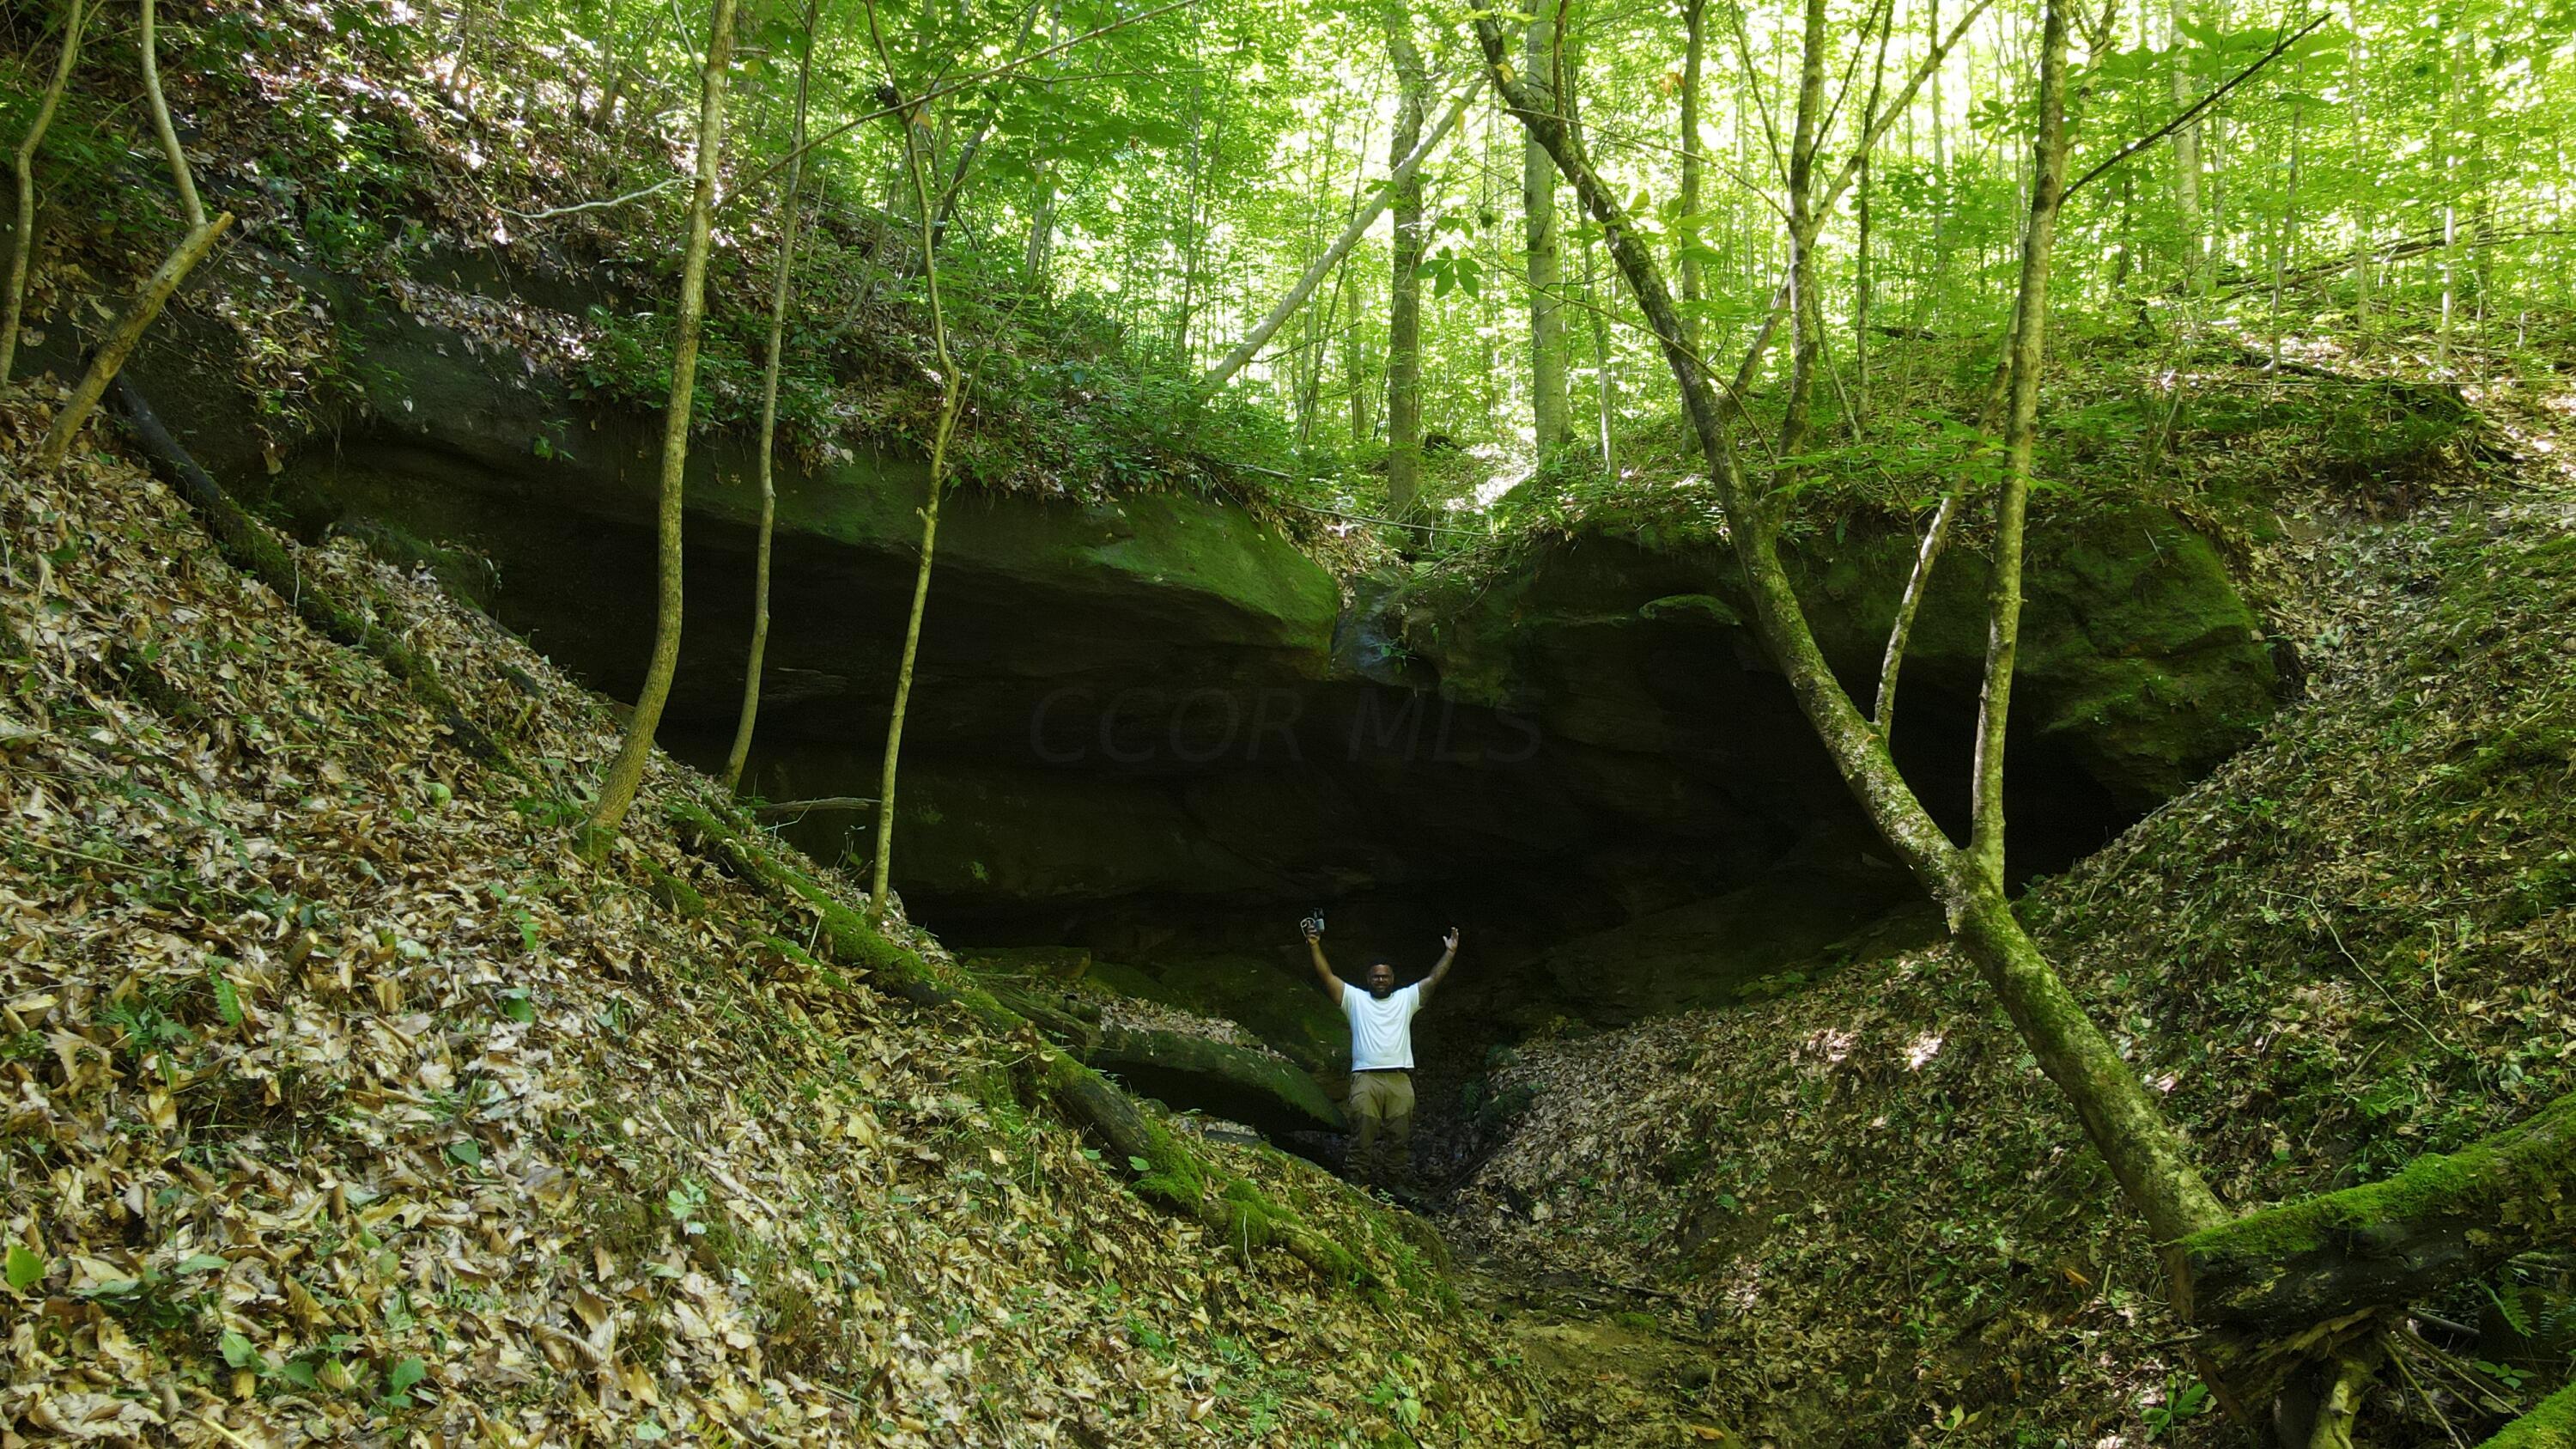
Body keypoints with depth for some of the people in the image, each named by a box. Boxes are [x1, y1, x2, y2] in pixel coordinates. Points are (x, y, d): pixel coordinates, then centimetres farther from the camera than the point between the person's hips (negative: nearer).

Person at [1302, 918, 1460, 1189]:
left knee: (1400, 1138, 0)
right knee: (1364, 1137, -8)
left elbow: (1433, 980, 13)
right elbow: (1327, 977, 5)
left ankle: (1390, 1187, 6)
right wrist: (1315, 946, -6)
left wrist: (1450, 953, 4)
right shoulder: (1355, 999, 14)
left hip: (1400, 1079, 2)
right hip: (1366, 1078, -2)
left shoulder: (1406, 999, 20)